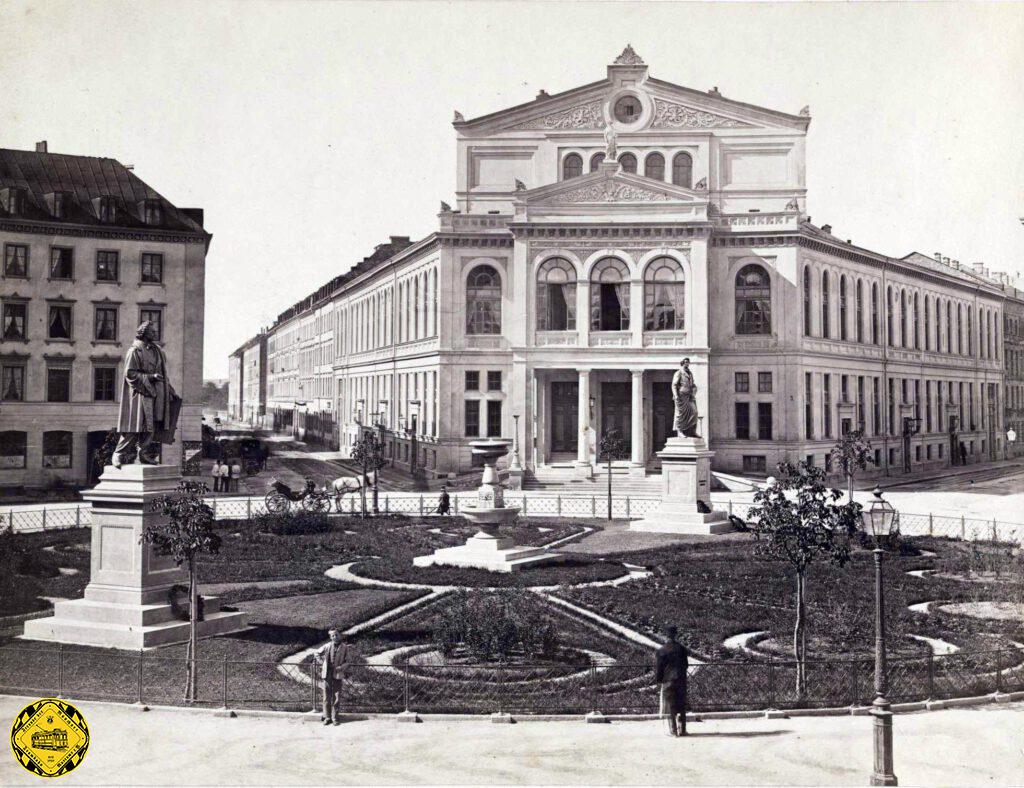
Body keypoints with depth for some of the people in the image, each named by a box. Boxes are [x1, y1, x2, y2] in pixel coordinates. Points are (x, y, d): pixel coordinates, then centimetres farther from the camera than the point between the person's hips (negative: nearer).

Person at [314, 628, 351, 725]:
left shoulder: (344, 647, -3)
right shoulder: (327, 646, 0)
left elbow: (348, 661, 2)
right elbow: (316, 654, 15)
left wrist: (341, 667, -14)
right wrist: (321, 663, 4)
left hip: (338, 675, -1)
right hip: (327, 674, 1)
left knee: (336, 697, 2)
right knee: (327, 697, 6)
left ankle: (334, 717, 13)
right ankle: (327, 717, 16)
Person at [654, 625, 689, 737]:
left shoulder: (661, 651, -9)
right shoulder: (681, 648, 0)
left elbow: (658, 667, -5)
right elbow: (686, 664, 8)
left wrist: (658, 680, 6)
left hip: (668, 681, -3)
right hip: (681, 680, 3)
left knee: (670, 706, 4)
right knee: (681, 705, 10)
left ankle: (673, 730, 5)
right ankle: (681, 730, 12)